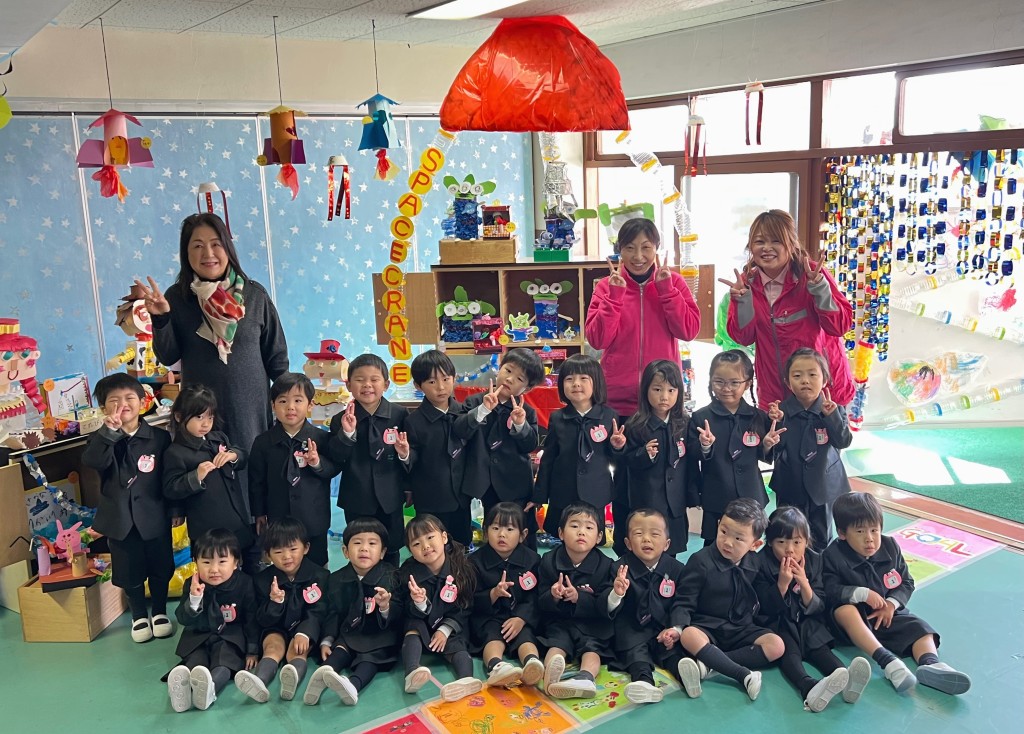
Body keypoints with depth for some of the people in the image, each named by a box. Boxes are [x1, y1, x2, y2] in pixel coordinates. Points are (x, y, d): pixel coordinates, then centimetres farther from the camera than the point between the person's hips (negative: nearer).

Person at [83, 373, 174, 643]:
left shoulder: (159, 438, -5)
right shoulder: (101, 439, -2)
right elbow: (92, 461, -24)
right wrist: (109, 431, -32)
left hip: (154, 517, -1)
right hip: (120, 518, 1)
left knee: (160, 567, 13)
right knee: (129, 572, 13)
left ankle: (160, 612, 35)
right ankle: (139, 616, 34)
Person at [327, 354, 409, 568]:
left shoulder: (399, 415, -7)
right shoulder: (341, 419, -6)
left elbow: (412, 457, -1)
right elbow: (334, 462, -12)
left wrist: (405, 455, -23)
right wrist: (346, 433, -25)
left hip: (390, 498, 0)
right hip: (356, 500, 0)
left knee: (390, 553, 16)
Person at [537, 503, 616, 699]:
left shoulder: (605, 565, -1)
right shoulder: (548, 561, 3)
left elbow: (605, 606, -7)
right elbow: (541, 605, 3)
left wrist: (579, 597, -22)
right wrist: (552, 596, -21)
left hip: (593, 624, 0)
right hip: (559, 622, 0)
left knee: (592, 647, -28)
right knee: (557, 644, -28)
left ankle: (586, 677, -57)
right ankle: (550, 675, -58)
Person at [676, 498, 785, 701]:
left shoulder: (754, 565, 3)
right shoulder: (701, 561, -12)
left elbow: (756, 602, 12)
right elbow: (686, 602, -10)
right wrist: (677, 627, -27)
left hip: (740, 630, 5)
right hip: (707, 627, -4)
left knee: (776, 645, -21)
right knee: (689, 636, -36)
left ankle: (706, 665, -30)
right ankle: (745, 675, -37)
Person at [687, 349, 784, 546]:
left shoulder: (759, 417, 0)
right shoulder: (700, 417, -8)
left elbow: (765, 458, 8)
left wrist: (767, 446, -12)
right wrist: (704, 447, -27)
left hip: (751, 498, 2)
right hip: (716, 501, -2)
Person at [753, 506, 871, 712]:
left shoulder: (814, 561, 2)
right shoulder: (762, 565, -7)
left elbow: (817, 608, -1)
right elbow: (767, 609, -9)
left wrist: (804, 583, -20)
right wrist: (782, 583, -24)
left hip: (808, 624, 4)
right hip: (778, 624, -4)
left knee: (821, 650, -22)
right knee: (789, 651, -30)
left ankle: (847, 681, -50)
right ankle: (810, 688, -58)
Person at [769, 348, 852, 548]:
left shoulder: (833, 410, -7)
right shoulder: (782, 410, -10)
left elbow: (844, 441, -15)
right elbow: (774, 450, -9)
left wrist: (832, 416, -26)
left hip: (823, 484, 1)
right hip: (790, 485, -1)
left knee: (821, 536, 15)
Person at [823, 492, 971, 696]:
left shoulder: (890, 547, 2)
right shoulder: (833, 555, -10)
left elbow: (907, 582, 6)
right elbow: (830, 590, -18)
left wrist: (891, 604, -12)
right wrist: (863, 593, -28)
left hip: (888, 614, 5)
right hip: (855, 616, -4)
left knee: (920, 627, -19)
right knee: (844, 610, -37)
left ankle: (930, 664, -48)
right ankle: (887, 661, -50)